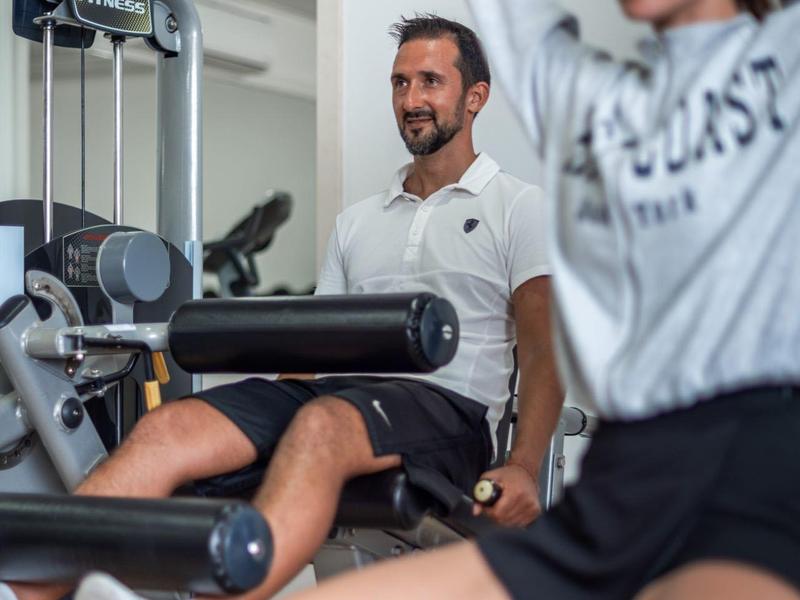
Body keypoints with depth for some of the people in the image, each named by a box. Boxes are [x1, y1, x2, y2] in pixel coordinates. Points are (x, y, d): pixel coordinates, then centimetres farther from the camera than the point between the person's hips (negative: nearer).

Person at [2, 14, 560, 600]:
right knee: (169, 428, -24)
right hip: (336, 392, 5)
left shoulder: (519, 207, 11)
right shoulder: (357, 221, 26)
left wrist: (523, 469, -18)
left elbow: (545, 352, 0)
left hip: (449, 407, -4)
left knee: (319, 427, -40)